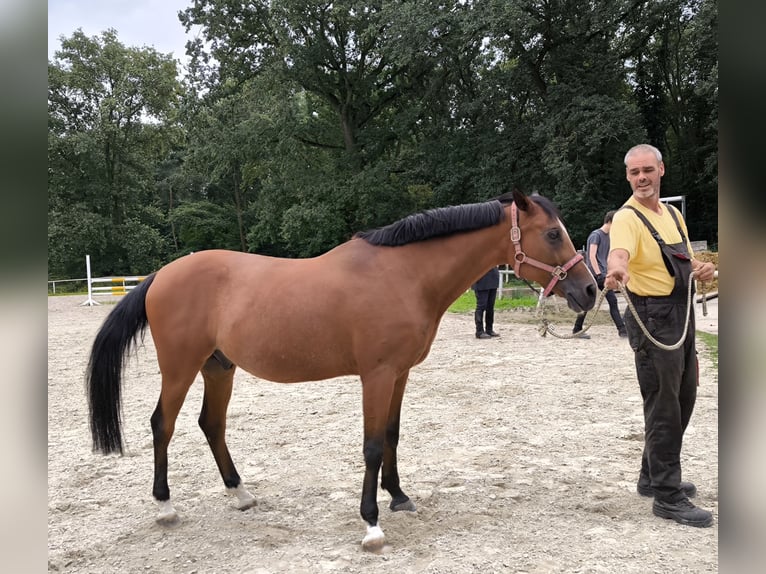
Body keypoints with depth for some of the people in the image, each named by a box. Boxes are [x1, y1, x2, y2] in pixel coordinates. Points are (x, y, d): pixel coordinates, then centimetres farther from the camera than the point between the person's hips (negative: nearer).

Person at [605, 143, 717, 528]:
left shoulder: (673, 214, 13)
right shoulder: (628, 217, -14)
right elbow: (618, 252, -36)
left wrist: (702, 269, -2)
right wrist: (616, 270, -59)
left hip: (683, 314, 9)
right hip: (652, 318, -9)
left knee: (683, 400, 17)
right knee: (663, 407, -5)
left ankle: (653, 477, 32)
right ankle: (667, 497, 5)